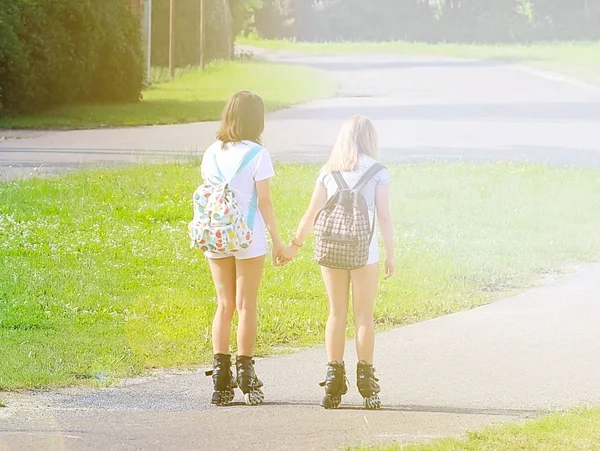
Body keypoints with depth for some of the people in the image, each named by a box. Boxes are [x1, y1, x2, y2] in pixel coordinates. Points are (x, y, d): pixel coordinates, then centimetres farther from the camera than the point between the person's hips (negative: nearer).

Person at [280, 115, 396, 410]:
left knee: (336, 314, 9)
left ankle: (334, 381, 6)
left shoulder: (329, 172, 7)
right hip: (364, 250, -2)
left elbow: (312, 212, 3)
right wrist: (390, 253, -2)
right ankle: (366, 382, 5)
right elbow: (384, 215, -6)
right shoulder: (377, 172, 0)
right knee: (364, 316, 5)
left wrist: (295, 245, 13)